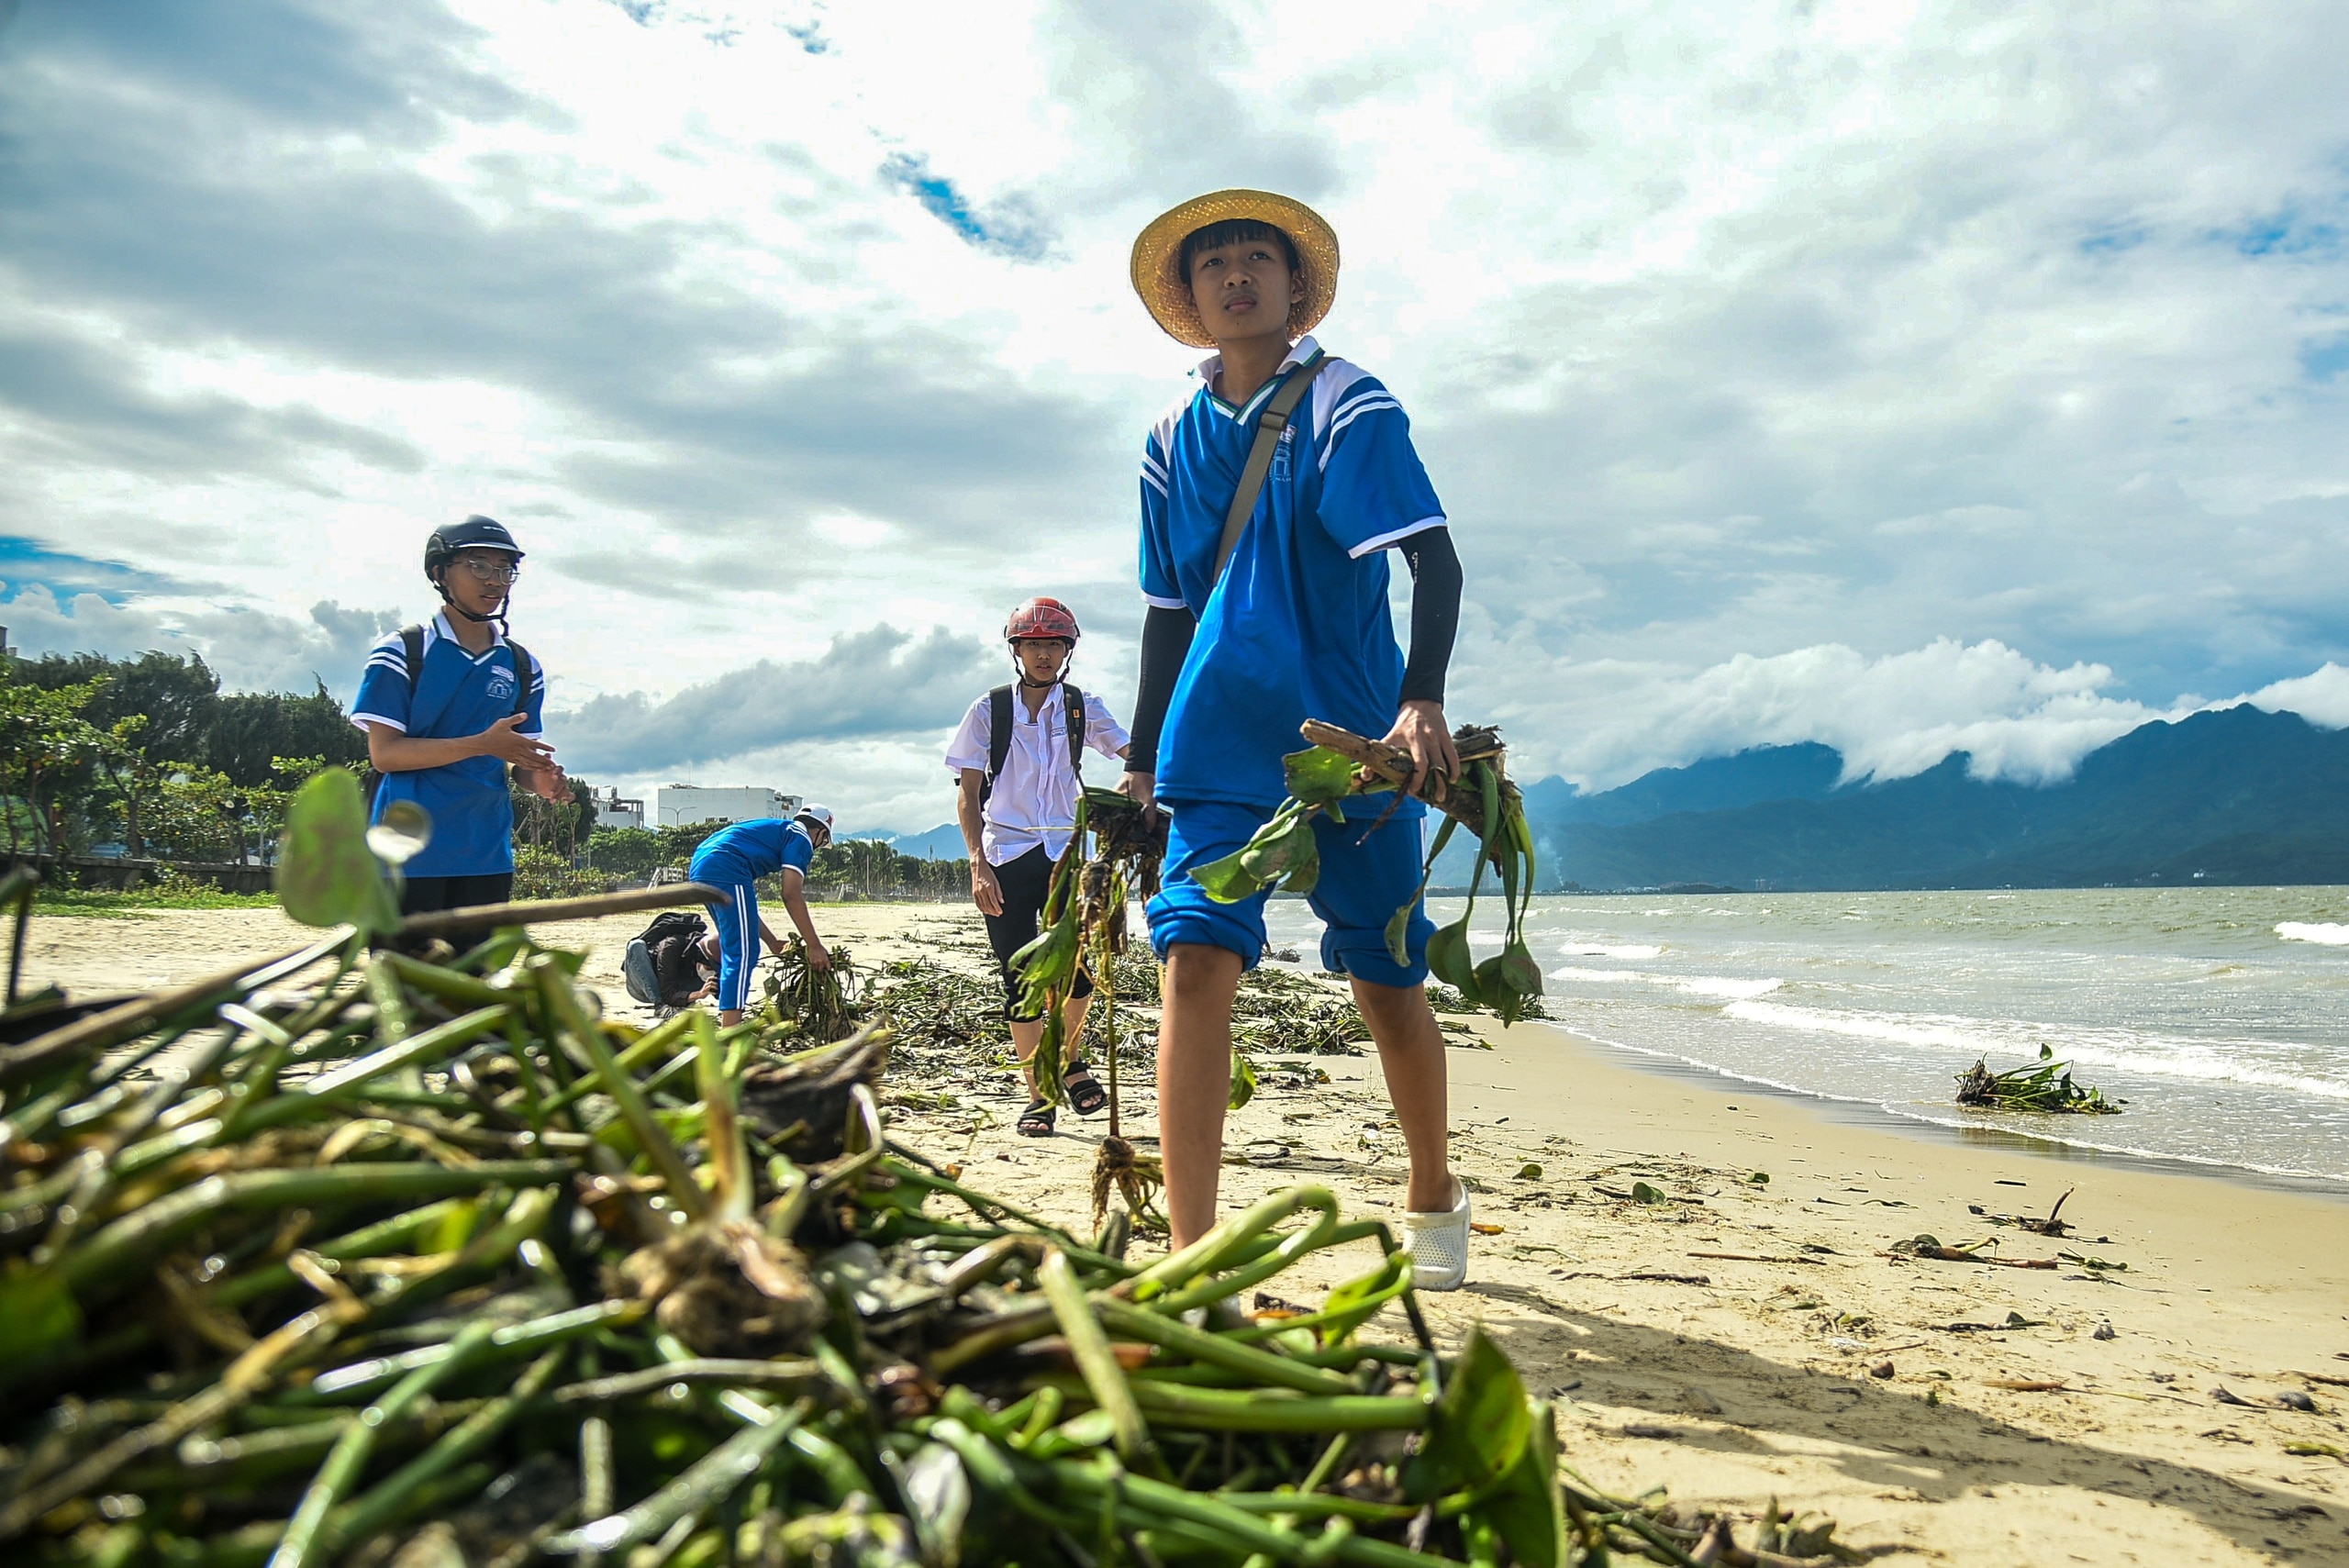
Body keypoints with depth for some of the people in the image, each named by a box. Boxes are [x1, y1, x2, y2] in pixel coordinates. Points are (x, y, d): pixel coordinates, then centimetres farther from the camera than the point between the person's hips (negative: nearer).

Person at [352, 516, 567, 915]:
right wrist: (482, 744, -21)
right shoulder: (402, 652, -2)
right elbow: (384, 754, -10)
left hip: (487, 856, 5)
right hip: (409, 854, -5)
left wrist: (540, 778, -10)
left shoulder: (522, 667, 12)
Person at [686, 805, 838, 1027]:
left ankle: (728, 1021, 24)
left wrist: (772, 941, 32)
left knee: (735, 950, 22)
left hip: (699, 868, 10)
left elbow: (741, 903, 32)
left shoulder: (772, 830, 33)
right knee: (743, 954, -9)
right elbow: (791, 895, -5)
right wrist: (814, 946, -2)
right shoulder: (800, 837, 8)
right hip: (726, 870, -10)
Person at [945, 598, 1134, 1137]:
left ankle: (1069, 1060, 16)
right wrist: (978, 864, -8)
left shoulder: (1082, 708, 6)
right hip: (1006, 857, 0)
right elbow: (967, 794, 3)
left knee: (1080, 968, -13)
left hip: (1064, 853, 1)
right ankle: (1038, 1096, 11)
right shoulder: (990, 710, 3)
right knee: (1020, 982, 0)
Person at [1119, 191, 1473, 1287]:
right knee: (1195, 958, -14)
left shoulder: (1350, 406, -1)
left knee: (1386, 982, 7)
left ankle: (1433, 1197, 32)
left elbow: (1433, 561, -12)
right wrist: (1141, 762, 17)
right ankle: (1191, 1260, -12)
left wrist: (1422, 700, -29)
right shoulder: (1173, 439, 12)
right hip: (1220, 744, 3)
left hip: (1352, 735, -3)